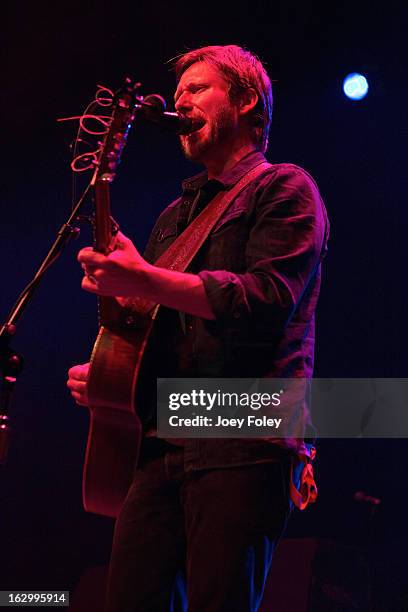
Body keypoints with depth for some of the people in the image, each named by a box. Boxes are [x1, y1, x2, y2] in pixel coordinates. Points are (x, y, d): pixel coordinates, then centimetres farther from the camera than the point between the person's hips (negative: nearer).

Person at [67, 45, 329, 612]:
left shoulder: (284, 189, 4)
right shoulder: (176, 215, 28)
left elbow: (269, 300, -13)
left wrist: (143, 280, -17)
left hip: (243, 446, -7)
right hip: (159, 446, 7)